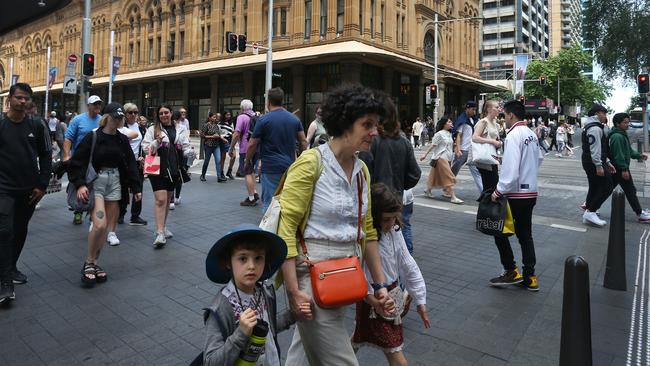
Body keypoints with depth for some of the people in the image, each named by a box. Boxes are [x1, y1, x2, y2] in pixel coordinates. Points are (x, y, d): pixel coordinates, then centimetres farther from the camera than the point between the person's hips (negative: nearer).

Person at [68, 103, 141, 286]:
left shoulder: (122, 139, 8)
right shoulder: (92, 137, -6)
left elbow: (130, 165, 10)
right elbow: (77, 162, -7)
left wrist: (136, 188, 8)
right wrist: (80, 184, -18)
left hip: (114, 184, 5)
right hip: (95, 183, -4)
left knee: (104, 227, 5)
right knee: (99, 224, -17)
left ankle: (94, 263, 18)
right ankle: (88, 263, 3)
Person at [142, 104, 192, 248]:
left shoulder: (180, 129, 9)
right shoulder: (152, 129, 1)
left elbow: (185, 147, 9)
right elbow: (146, 149, -3)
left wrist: (190, 152, -13)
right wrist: (157, 142, -20)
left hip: (174, 169, 4)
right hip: (158, 169, -4)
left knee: (168, 200, 16)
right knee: (160, 200, -12)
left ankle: (163, 227, 32)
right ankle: (160, 233, -11)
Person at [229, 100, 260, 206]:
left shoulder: (242, 117, -10)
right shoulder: (256, 118, 11)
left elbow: (236, 134, -16)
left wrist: (231, 149, -8)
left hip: (246, 149, -7)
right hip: (256, 149, 7)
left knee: (248, 174, -1)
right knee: (251, 172, 21)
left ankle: (251, 198, 2)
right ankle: (255, 193, 19)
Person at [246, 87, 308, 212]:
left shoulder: (264, 120, -7)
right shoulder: (295, 119, 6)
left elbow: (252, 144, -5)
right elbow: (303, 142, 8)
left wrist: (248, 160, 9)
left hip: (271, 167, -4)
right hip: (290, 166, 5)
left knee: (269, 202, 2)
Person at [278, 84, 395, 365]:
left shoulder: (362, 170, 7)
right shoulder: (311, 163, -14)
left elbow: (368, 231, 12)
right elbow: (286, 226, -17)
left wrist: (379, 284, 11)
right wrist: (294, 291, -19)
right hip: (313, 276, -7)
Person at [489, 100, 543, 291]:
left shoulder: (513, 135, -18)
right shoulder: (532, 134, 9)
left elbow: (510, 168, -24)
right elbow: (539, 159, 21)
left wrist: (499, 191, -18)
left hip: (515, 194, -8)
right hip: (530, 192, 8)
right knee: (525, 235, 13)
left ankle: (511, 271, 10)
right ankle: (529, 277, 18)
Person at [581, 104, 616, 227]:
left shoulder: (595, 127, 20)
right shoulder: (595, 128, -16)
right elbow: (595, 149, -22)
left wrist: (607, 162, 21)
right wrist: (599, 165, -23)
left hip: (589, 162, 11)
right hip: (594, 163, -11)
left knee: (595, 187, 18)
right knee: (607, 187, -8)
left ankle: (588, 207, 27)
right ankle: (590, 212, -7)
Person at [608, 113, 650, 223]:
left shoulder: (623, 135, 16)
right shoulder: (617, 136, -20)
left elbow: (628, 150, 25)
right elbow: (618, 155, -23)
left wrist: (638, 155, 13)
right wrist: (624, 169, -23)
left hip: (616, 169, 11)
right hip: (620, 169, -11)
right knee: (630, 191, -2)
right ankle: (640, 214, 7)